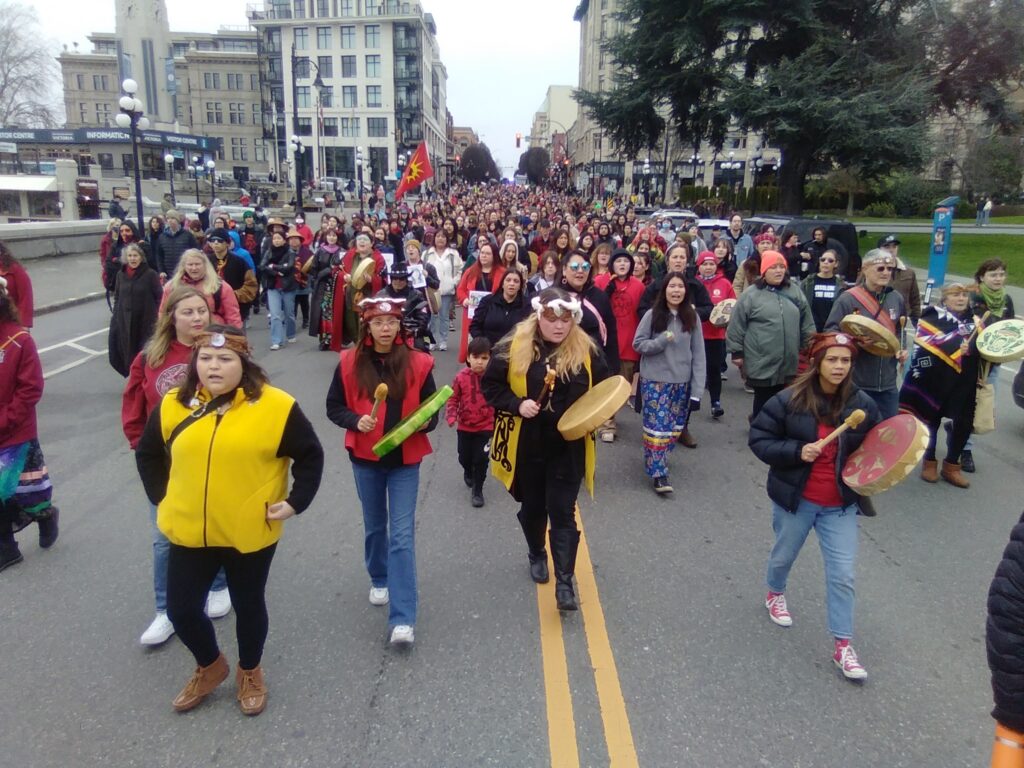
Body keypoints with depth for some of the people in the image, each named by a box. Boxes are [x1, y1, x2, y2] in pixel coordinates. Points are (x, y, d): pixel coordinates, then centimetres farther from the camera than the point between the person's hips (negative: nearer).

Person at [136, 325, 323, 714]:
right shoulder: (174, 405, -2)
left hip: (250, 532, -3)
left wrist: (295, 502, -8)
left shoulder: (275, 406, -13)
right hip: (189, 531, 3)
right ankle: (209, 667, 41)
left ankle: (250, 673, 41)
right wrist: (161, 497, 7)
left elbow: (310, 456, -3)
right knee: (181, 608, 11)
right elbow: (147, 453, 14)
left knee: (248, 605, 15)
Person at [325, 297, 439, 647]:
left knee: (402, 534, -4)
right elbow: (334, 407, 1)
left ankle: (403, 619, -3)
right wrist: (356, 421, -19)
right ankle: (379, 579, 46)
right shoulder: (350, 362, -5)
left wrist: (425, 422, -22)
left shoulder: (417, 363, -7)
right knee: (374, 525, 19)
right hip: (365, 457, 2)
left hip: (405, 459, -2)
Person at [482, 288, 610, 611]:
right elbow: (491, 384, -2)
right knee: (532, 507, 19)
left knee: (563, 512, 0)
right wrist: (517, 404, -18)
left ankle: (564, 581, 8)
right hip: (526, 445, 1)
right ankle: (536, 555, 45)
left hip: (569, 446, -1)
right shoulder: (514, 347, -10)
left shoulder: (587, 350, -6)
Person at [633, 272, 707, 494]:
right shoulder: (652, 315, -5)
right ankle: (659, 474, 0)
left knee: (675, 427, 12)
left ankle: (657, 458, 33)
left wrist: (698, 387, -4)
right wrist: (662, 341, -20)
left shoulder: (692, 317, 2)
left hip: (682, 382, 4)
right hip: (655, 380, -3)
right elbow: (638, 344, -3)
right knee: (657, 426, -6)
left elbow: (698, 353, 1)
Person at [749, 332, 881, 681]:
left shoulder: (862, 405, -7)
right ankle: (775, 594, 53)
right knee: (783, 556, 21)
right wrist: (796, 451, -23)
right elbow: (759, 439, -10)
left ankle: (842, 645, 15)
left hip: (840, 504, 1)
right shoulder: (790, 400, -15)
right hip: (795, 498, -1)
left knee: (843, 574, 1)